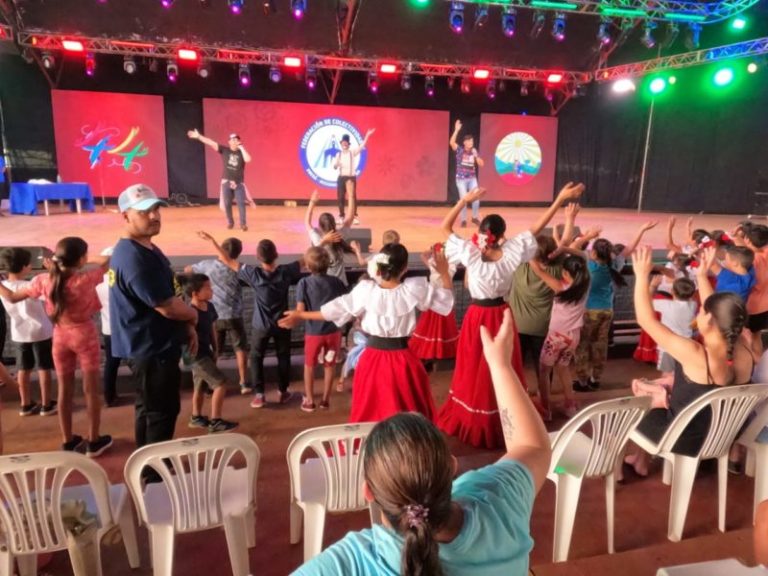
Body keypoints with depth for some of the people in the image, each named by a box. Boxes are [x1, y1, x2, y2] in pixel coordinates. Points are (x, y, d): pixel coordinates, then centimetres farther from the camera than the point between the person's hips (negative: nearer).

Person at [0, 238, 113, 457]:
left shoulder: (43, 281, -10)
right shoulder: (86, 279, -21)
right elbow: (108, 260, -12)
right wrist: (87, 262, -9)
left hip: (60, 336, 4)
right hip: (85, 335, -3)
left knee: (64, 390, 14)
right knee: (91, 389, 8)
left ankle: (68, 441, 24)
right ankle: (94, 441, 16)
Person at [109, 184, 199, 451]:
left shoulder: (148, 248, 10)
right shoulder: (134, 258, -24)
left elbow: (167, 298, 17)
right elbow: (168, 307, -26)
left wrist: (186, 326, 8)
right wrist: (193, 315, -6)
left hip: (156, 346, 11)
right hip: (151, 349, -11)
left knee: (150, 412, 21)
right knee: (161, 414, 2)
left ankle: (149, 467, 36)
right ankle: (156, 471, 17)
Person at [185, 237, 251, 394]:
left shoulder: (207, 265, -6)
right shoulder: (238, 269, -11)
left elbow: (187, 270, 9)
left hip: (213, 316, 2)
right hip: (233, 316, -2)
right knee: (241, 348, 13)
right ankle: (244, 383, 14)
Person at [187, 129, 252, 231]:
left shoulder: (242, 152, 1)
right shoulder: (224, 150, 3)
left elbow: (248, 159, -20)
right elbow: (211, 143, -4)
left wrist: (241, 148, -12)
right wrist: (198, 136, -11)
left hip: (239, 183, -1)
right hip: (226, 182, 1)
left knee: (241, 203, -8)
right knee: (227, 203, 5)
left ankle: (243, 224, -2)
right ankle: (230, 222, 23)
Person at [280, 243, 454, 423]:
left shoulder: (366, 290, -11)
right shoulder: (413, 289, -11)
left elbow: (335, 309, -3)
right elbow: (445, 299, 1)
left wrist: (300, 316, 8)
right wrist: (444, 272, 13)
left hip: (373, 359, 1)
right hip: (402, 360, 0)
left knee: (369, 414, 16)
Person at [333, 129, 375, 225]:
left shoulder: (353, 152, 1)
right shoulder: (338, 154, 8)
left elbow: (362, 146, -11)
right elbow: (335, 167, 7)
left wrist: (367, 135, -21)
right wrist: (336, 165, -18)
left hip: (351, 177, -2)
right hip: (341, 178, 3)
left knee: (353, 197, -4)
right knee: (340, 197, 2)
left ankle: (355, 217, 3)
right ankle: (341, 217, 13)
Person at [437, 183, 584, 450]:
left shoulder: (472, 255, -19)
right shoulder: (511, 255, -14)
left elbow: (445, 227, -12)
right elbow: (536, 227, -6)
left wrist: (464, 201, -13)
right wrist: (561, 199, 0)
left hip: (477, 317, -2)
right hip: (502, 315, 3)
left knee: (474, 370, 12)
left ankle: (470, 422, 25)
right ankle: (503, 423, 33)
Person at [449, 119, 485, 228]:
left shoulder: (474, 152, 6)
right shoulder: (459, 150, -5)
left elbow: (481, 164, 3)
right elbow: (452, 142, -24)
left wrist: (476, 156, -13)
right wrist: (456, 130, -31)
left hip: (472, 178, 3)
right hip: (461, 179, -3)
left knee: (476, 198, -2)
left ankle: (475, 217, 18)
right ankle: (463, 220, 8)